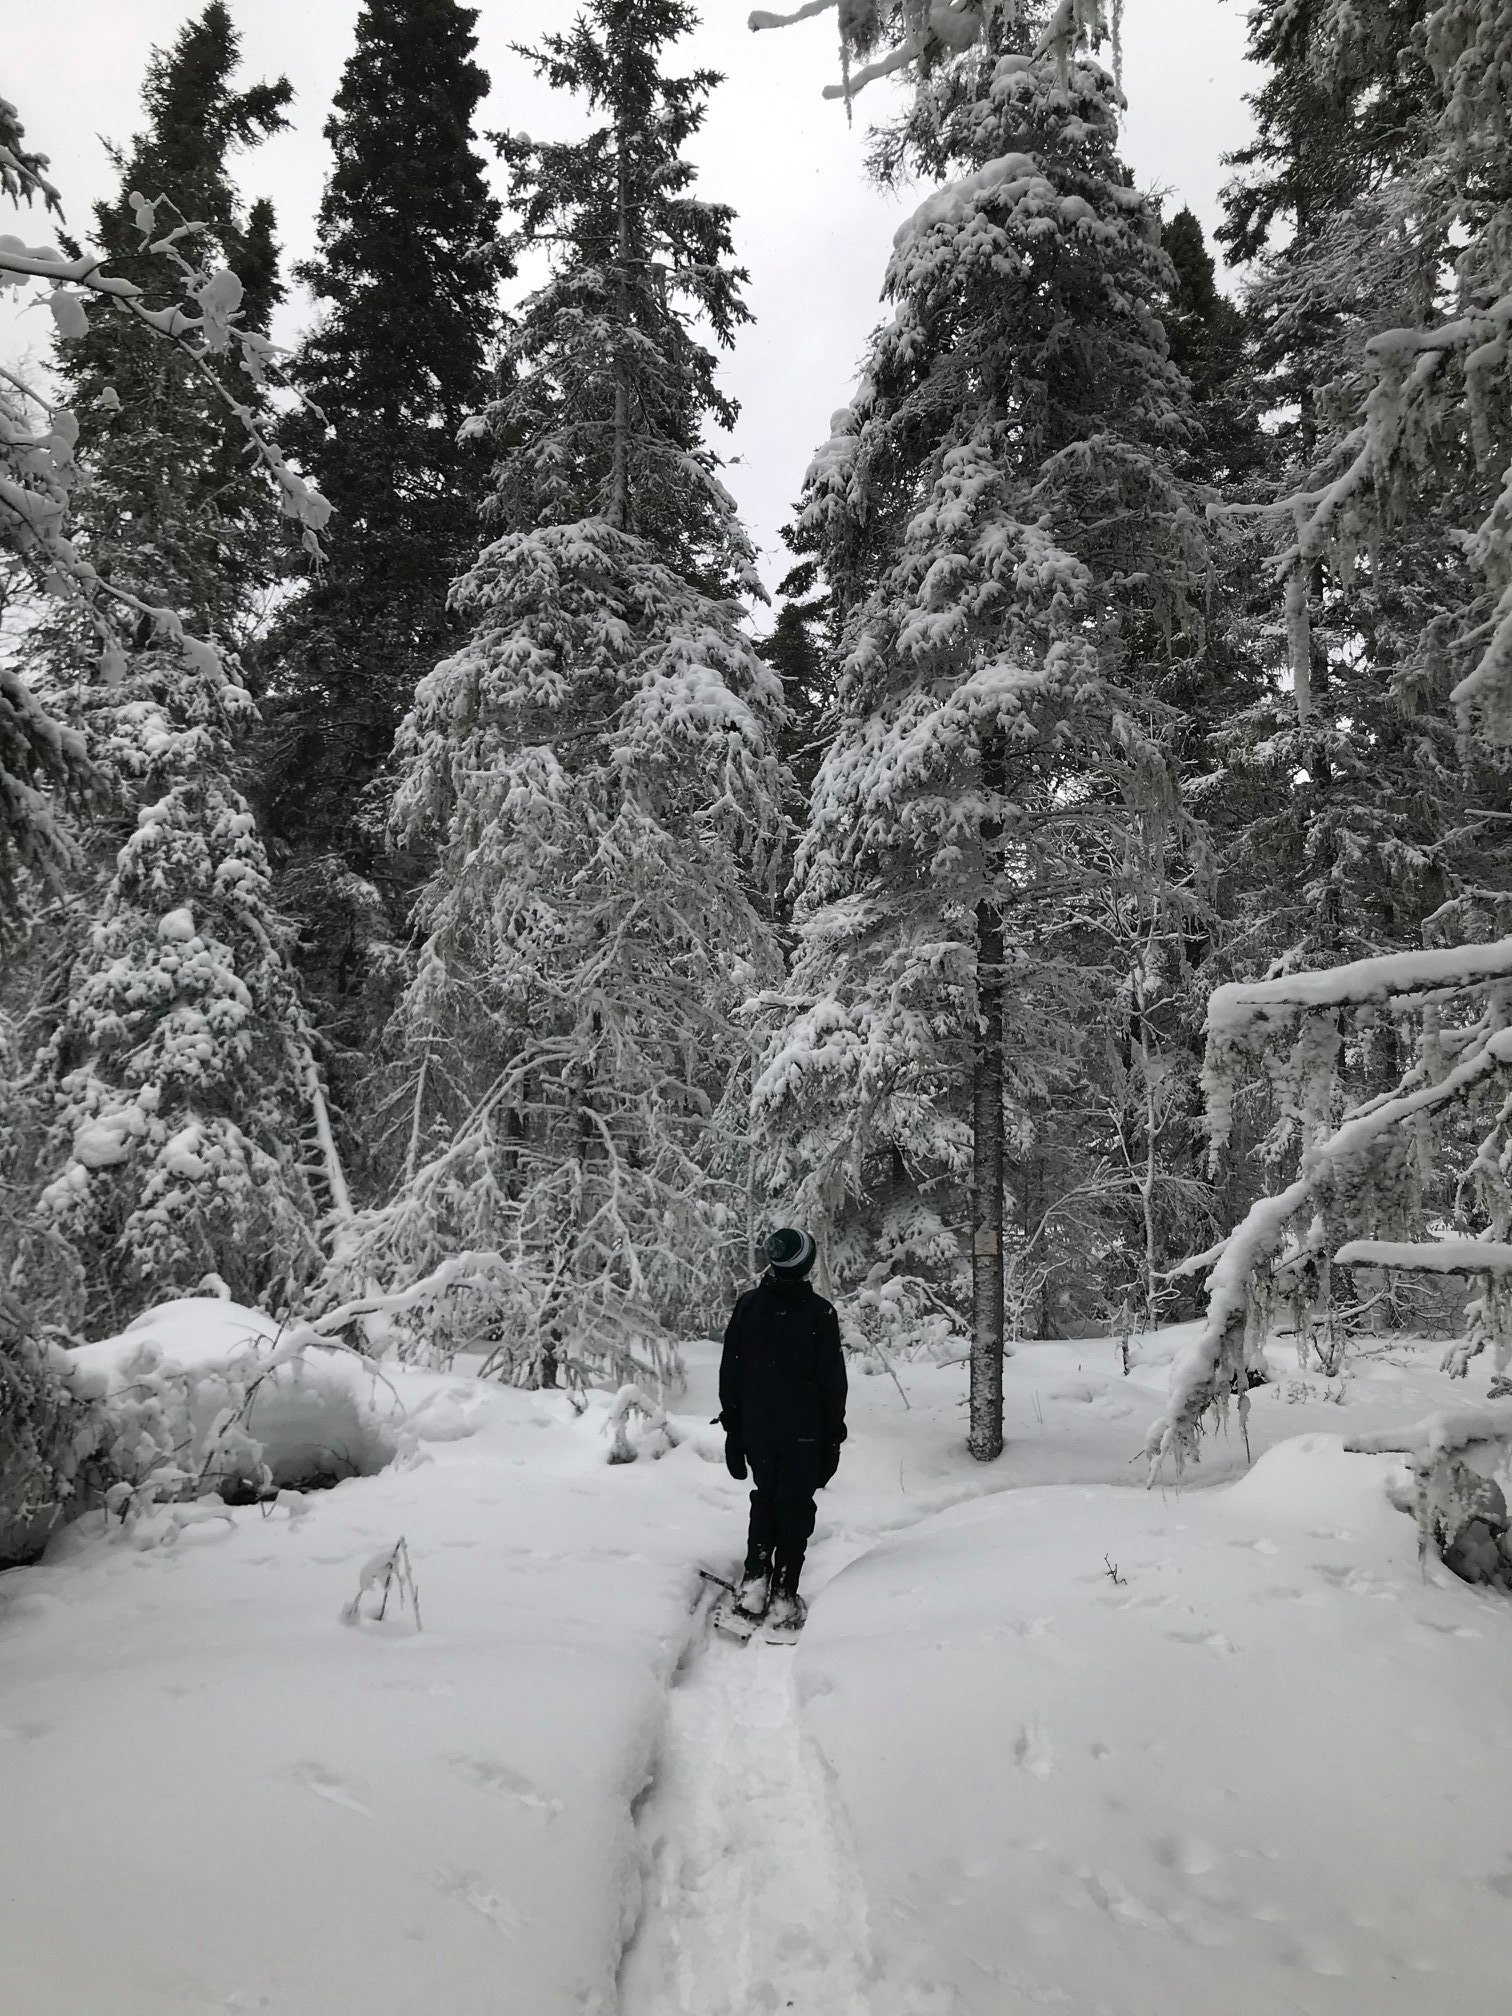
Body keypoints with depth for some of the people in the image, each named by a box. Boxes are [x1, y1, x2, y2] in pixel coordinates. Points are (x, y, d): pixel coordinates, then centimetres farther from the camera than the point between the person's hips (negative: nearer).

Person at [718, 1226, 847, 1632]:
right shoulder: (820, 1312, -11)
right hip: (803, 1432, -3)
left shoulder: (748, 1305, -4)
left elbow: (730, 1372, 2)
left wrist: (732, 1427, 11)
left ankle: (754, 1583, 15)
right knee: (795, 1507, 8)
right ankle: (784, 1598, 7)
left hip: (755, 1428, 3)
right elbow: (833, 1379, -6)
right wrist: (833, 1436, 4)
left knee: (765, 1498, 20)